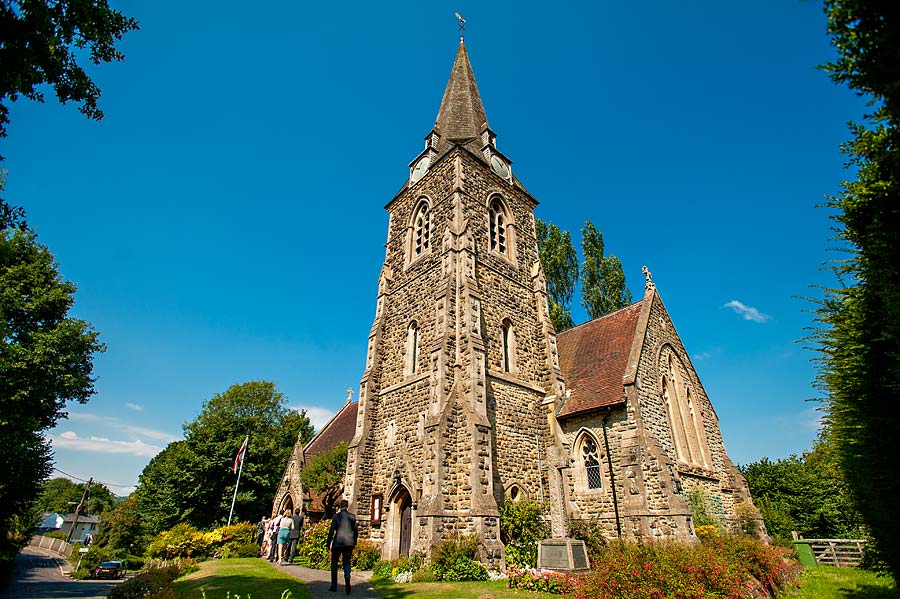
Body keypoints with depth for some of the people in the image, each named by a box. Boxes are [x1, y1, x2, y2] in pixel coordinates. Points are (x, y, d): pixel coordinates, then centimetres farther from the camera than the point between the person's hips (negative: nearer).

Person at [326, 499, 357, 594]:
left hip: (338, 542, -2)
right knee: (347, 563, 10)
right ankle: (347, 582, -10)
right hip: (349, 543, 2)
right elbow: (355, 531, 6)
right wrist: (354, 542, 18)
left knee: (334, 563, 15)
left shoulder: (336, 516, -5)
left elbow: (331, 531, -6)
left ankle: (334, 586, 17)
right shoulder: (352, 516, 2)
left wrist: (328, 544, 1)